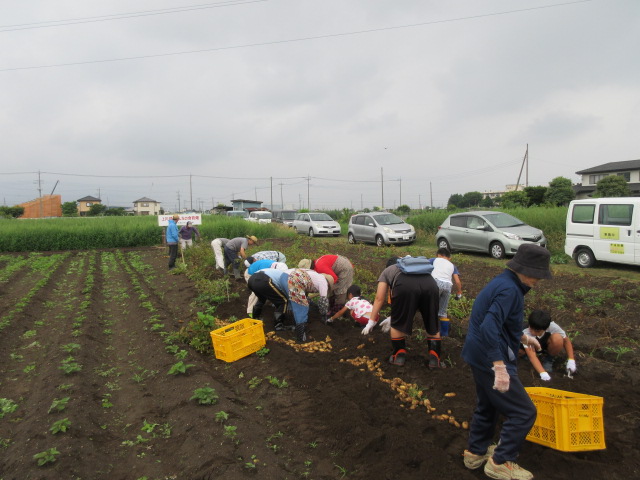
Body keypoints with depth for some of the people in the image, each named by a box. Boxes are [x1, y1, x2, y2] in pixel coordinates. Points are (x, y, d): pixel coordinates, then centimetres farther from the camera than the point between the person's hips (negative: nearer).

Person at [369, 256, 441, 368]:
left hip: (405, 285, -4)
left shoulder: (386, 271, 36)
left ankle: (399, 356, 25)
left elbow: (379, 298, 27)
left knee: (398, 324, 17)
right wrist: (393, 318, 55)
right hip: (430, 284, 4)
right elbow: (405, 303, 48)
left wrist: (371, 321, 33)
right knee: (432, 326, 22)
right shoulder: (413, 266, 47)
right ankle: (435, 359, 23)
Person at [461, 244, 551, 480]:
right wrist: (499, 368, -34)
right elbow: (490, 329, -33)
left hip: (479, 355, 10)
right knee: (523, 412, 3)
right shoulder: (509, 290, -23)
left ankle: (475, 452, 40)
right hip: (491, 358, -10)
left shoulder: (503, 283, 8)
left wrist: (523, 337, 26)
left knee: (487, 405, 25)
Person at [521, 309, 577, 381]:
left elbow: (566, 340, -18)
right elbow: (532, 356, -39)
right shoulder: (526, 334, -36)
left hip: (547, 346, 0)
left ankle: (549, 358, -6)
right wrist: (543, 373, -49)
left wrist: (571, 361, -24)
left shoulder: (552, 326, -32)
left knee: (557, 338, -33)